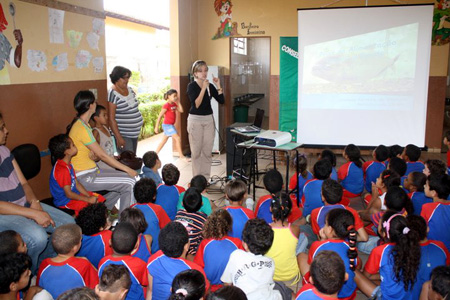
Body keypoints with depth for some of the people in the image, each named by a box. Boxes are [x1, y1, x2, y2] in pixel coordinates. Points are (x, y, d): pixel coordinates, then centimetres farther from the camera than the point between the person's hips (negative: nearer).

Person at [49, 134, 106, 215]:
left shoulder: (68, 165, 6)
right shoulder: (62, 170, -26)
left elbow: (76, 183, 9)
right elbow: (69, 194, -25)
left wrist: (89, 196, -2)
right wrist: (88, 199, -20)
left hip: (74, 195, 10)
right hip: (65, 202, -10)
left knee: (100, 198, 6)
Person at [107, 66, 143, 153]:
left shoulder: (130, 90, 8)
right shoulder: (113, 94, -16)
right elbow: (111, 118, -18)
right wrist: (118, 138, -22)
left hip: (135, 133, 8)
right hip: (123, 136, -8)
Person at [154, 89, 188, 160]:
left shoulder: (174, 104, 7)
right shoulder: (166, 105, -16)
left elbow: (181, 111, 0)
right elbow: (160, 116, -14)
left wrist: (178, 102, -1)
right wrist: (156, 127, -15)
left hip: (171, 125, 9)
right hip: (167, 125, -9)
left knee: (164, 141, 15)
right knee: (178, 138, -12)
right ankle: (181, 156, -6)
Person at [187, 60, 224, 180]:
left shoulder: (210, 86, 7)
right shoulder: (192, 86, -6)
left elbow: (222, 101, 1)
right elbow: (196, 104, -18)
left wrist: (218, 85, -7)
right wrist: (203, 88, -21)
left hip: (208, 119, 4)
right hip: (195, 120, -4)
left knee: (208, 151, 6)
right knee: (196, 151, 1)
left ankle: (206, 177, 16)